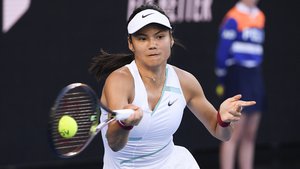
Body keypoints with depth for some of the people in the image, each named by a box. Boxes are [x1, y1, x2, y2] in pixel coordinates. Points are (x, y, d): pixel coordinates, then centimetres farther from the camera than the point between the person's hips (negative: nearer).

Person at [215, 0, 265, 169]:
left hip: (255, 79, 7)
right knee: (234, 135, -7)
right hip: (238, 77, -7)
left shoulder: (260, 16, 13)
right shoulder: (233, 17, -9)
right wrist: (222, 81, -6)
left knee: (250, 136, 9)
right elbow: (222, 52, -9)